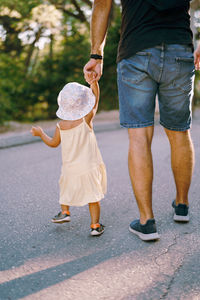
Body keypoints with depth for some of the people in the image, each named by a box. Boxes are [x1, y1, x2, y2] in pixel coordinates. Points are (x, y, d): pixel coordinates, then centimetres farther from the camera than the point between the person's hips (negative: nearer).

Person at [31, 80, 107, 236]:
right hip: (89, 167, -2)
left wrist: (40, 133, 25)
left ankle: (65, 212, 37)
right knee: (93, 197, 4)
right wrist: (94, 81, 5)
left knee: (67, 189, 28)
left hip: (70, 169, 3)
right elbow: (95, 99, -1)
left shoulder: (61, 125, -6)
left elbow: (53, 143, 9)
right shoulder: (86, 119, -13)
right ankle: (95, 225, 5)